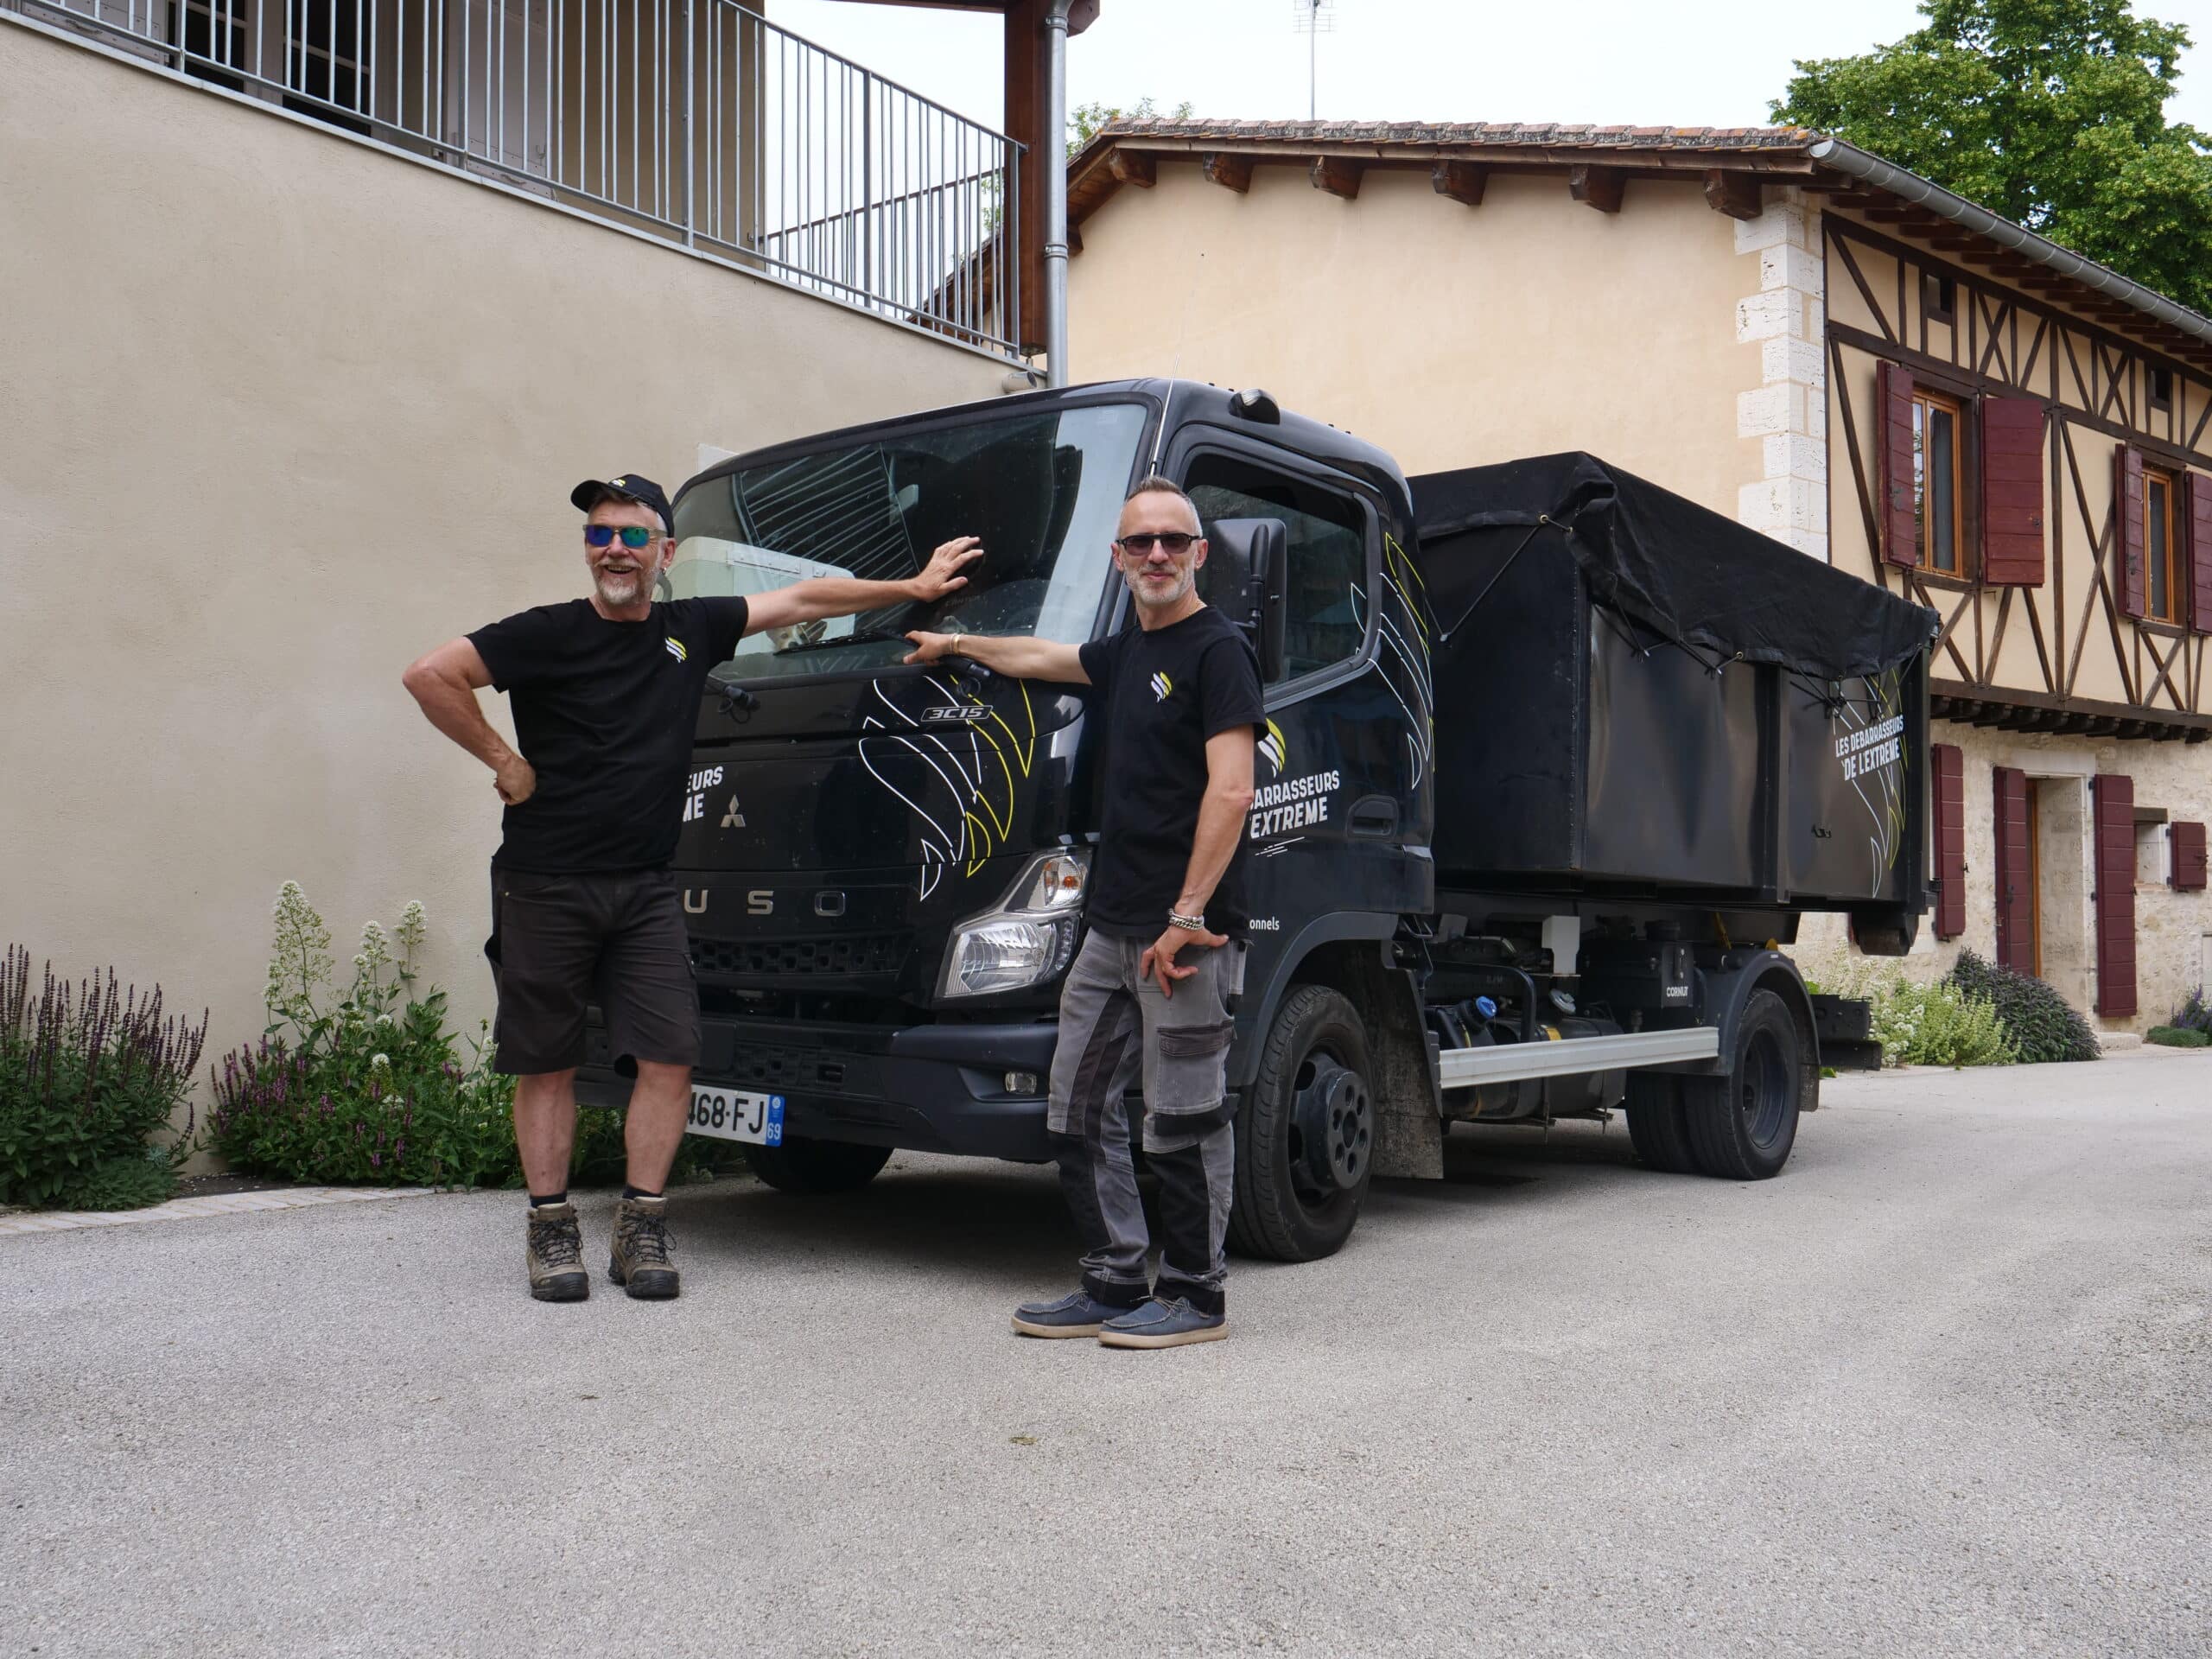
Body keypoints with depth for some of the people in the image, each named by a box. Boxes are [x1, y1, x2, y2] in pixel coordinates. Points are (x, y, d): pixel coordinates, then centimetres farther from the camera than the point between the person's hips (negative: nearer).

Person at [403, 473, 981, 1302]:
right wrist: (502, 760, -10)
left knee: (668, 1059, -3)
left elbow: (802, 599, 15)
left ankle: (641, 1227, 9)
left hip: (646, 889, 4)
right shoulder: (549, 634, -5)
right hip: (544, 887, -3)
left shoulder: (692, 629, 7)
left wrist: (914, 587, 18)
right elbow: (430, 674, -11)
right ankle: (551, 1230, 16)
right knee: (546, 1066, 4)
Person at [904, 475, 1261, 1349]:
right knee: (1080, 1108, 10)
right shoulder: (1127, 653, 18)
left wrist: (1188, 916, -20)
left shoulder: (1217, 650, -8)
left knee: (1184, 1121, -1)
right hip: (1112, 926, 9)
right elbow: (1040, 658, 39)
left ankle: (1195, 1296, 12)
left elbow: (1231, 793, -17)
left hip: (1186, 932, -9)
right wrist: (958, 644, 52)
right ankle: (1115, 1284, 19)